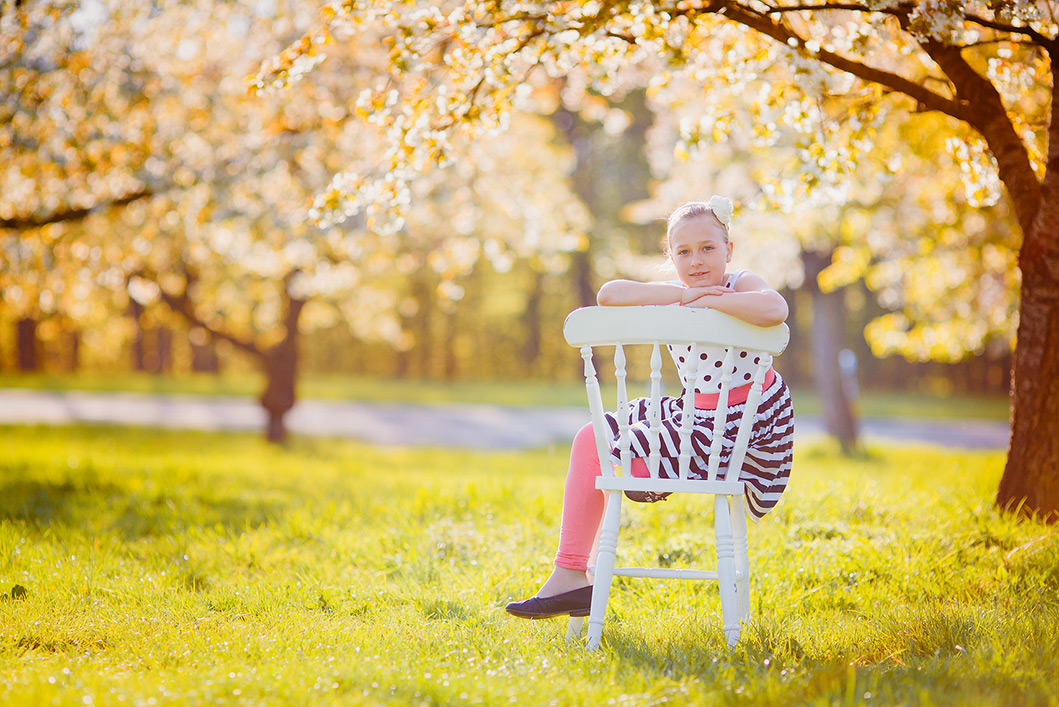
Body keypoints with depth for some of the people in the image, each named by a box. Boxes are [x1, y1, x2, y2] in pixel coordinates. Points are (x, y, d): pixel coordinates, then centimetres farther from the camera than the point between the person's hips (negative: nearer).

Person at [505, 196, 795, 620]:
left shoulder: (742, 286, -12)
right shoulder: (673, 298, 5)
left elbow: (775, 310, -39)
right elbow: (608, 295, -12)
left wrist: (708, 300, -26)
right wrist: (683, 294, -19)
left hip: (747, 425, -8)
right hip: (699, 417, 8)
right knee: (591, 438, 11)